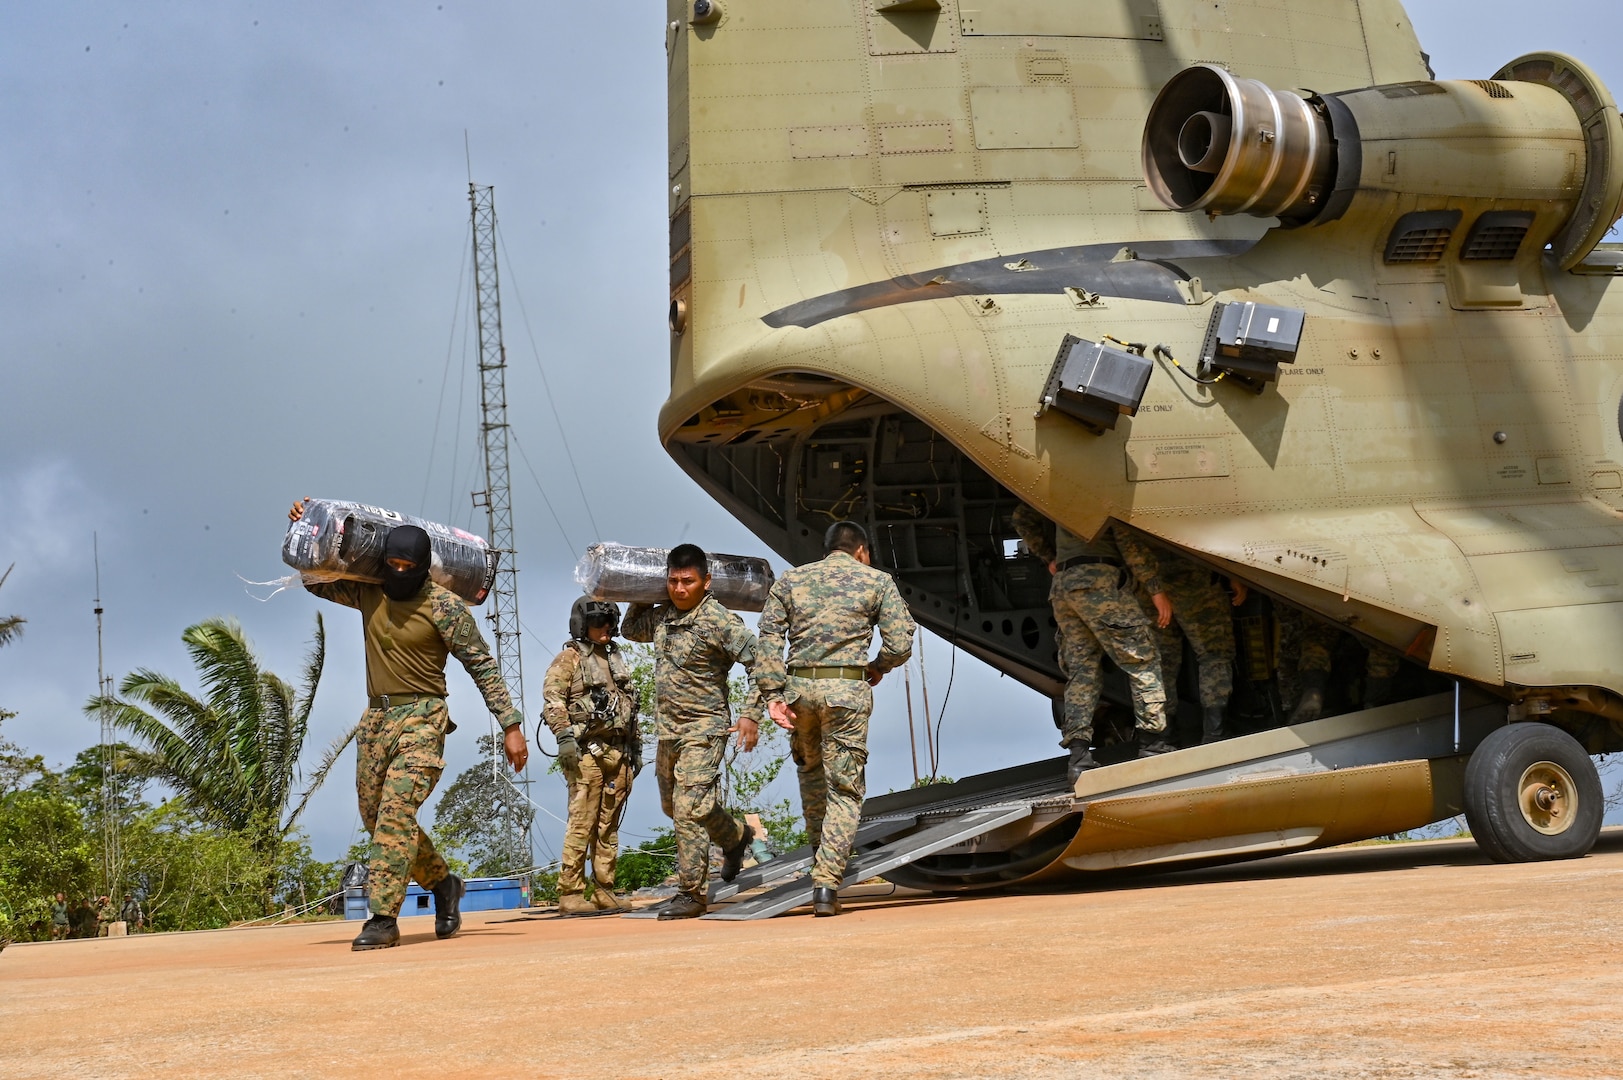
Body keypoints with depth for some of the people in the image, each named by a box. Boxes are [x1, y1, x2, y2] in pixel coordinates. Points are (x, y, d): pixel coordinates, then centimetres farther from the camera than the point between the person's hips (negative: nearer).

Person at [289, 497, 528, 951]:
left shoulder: (443, 606, -8)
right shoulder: (368, 594, 8)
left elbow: (482, 666, -7)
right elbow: (315, 581, 25)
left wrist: (511, 726, -11)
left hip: (421, 717, -6)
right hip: (375, 716, 6)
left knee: (396, 810, -19)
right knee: (377, 818, 10)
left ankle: (383, 919, -19)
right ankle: (442, 882, 30)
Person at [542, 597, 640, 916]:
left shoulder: (616, 659, 22)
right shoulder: (569, 658, 1)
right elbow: (553, 698, -10)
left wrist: (636, 747, 22)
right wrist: (563, 736, -21)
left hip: (618, 753, 7)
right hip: (587, 751, -7)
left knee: (609, 826, 7)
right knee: (582, 823, -10)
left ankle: (604, 892, 11)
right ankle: (570, 894, -9)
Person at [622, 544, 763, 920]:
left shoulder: (720, 621, -14)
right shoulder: (661, 617, 7)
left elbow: (759, 663, -14)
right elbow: (629, 629, 28)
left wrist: (750, 714, -18)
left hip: (703, 728, -8)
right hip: (667, 729, 8)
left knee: (689, 809, -14)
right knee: (673, 806, 18)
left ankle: (692, 893, -2)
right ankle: (736, 835, 41)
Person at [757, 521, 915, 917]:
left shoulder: (790, 580, 13)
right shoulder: (877, 581, 8)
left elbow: (768, 637, 2)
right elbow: (900, 644, 1)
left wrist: (773, 695, -1)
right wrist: (878, 668, 21)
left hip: (798, 686, 3)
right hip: (846, 690, -3)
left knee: (810, 769, 27)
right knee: (844, 787, 2)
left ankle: (821, 851, 35)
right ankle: (827, 881, -8)